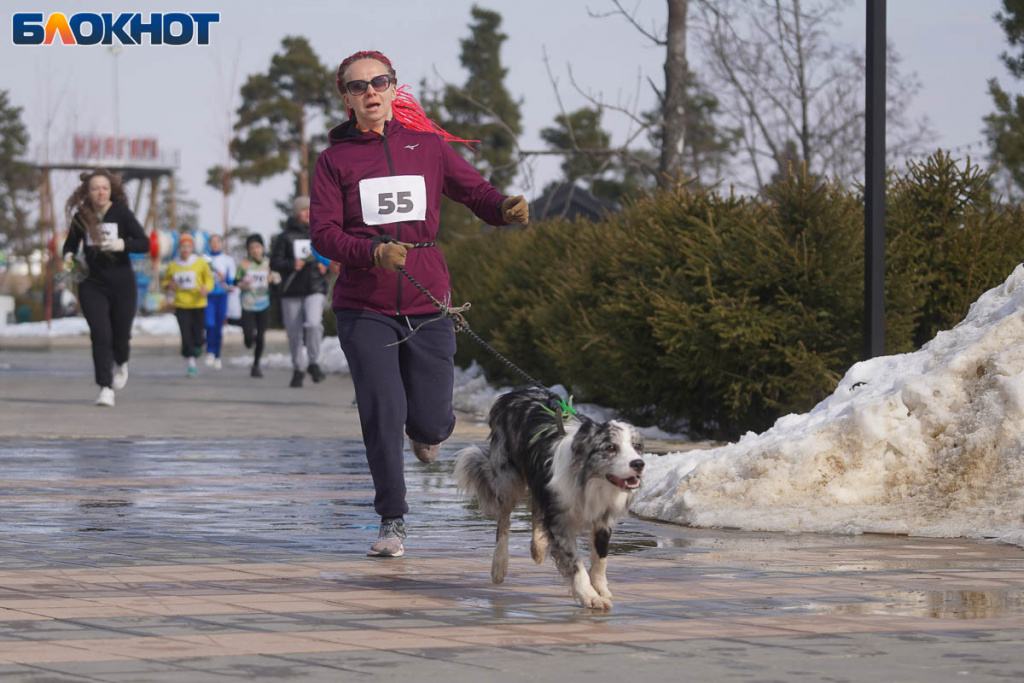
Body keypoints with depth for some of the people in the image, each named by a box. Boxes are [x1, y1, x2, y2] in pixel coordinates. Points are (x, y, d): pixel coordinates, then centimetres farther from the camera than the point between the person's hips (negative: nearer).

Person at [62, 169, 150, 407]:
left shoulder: (121, 213, -9)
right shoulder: (81, 217, -2)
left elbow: (145, 243, -11)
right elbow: (71, 243, 13)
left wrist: (122, 244, -28)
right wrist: (69, 256, -9)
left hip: (122, 285, -1)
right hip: (93, 286, 1)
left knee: (121, 335, 9)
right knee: (100, 335, -12)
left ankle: (120, 363, 45)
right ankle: (105, 388, -9)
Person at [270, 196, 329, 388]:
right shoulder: (285, 237, 4)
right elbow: (275, 262, -2)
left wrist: (326, 267, -4)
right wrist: (292, 265, -20)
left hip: (315, 290, 0)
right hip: (291, 291, 0)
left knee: (313, 323, -23)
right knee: (294, 333, 4)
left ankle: (314, 363, -9)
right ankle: (298, 369, 21)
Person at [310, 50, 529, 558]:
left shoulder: (427, 147, 6)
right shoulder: (336, 159, 2)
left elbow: (476, 192, 5)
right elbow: (323, 233, -5)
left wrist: (506, 208, -18)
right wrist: (373, 252, -22)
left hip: (426, 305, 1)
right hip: (364, 309, -1)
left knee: (429, 421, 2)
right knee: (382, 415, -10)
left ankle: (428, 429, 42)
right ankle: (392, 521, 7)